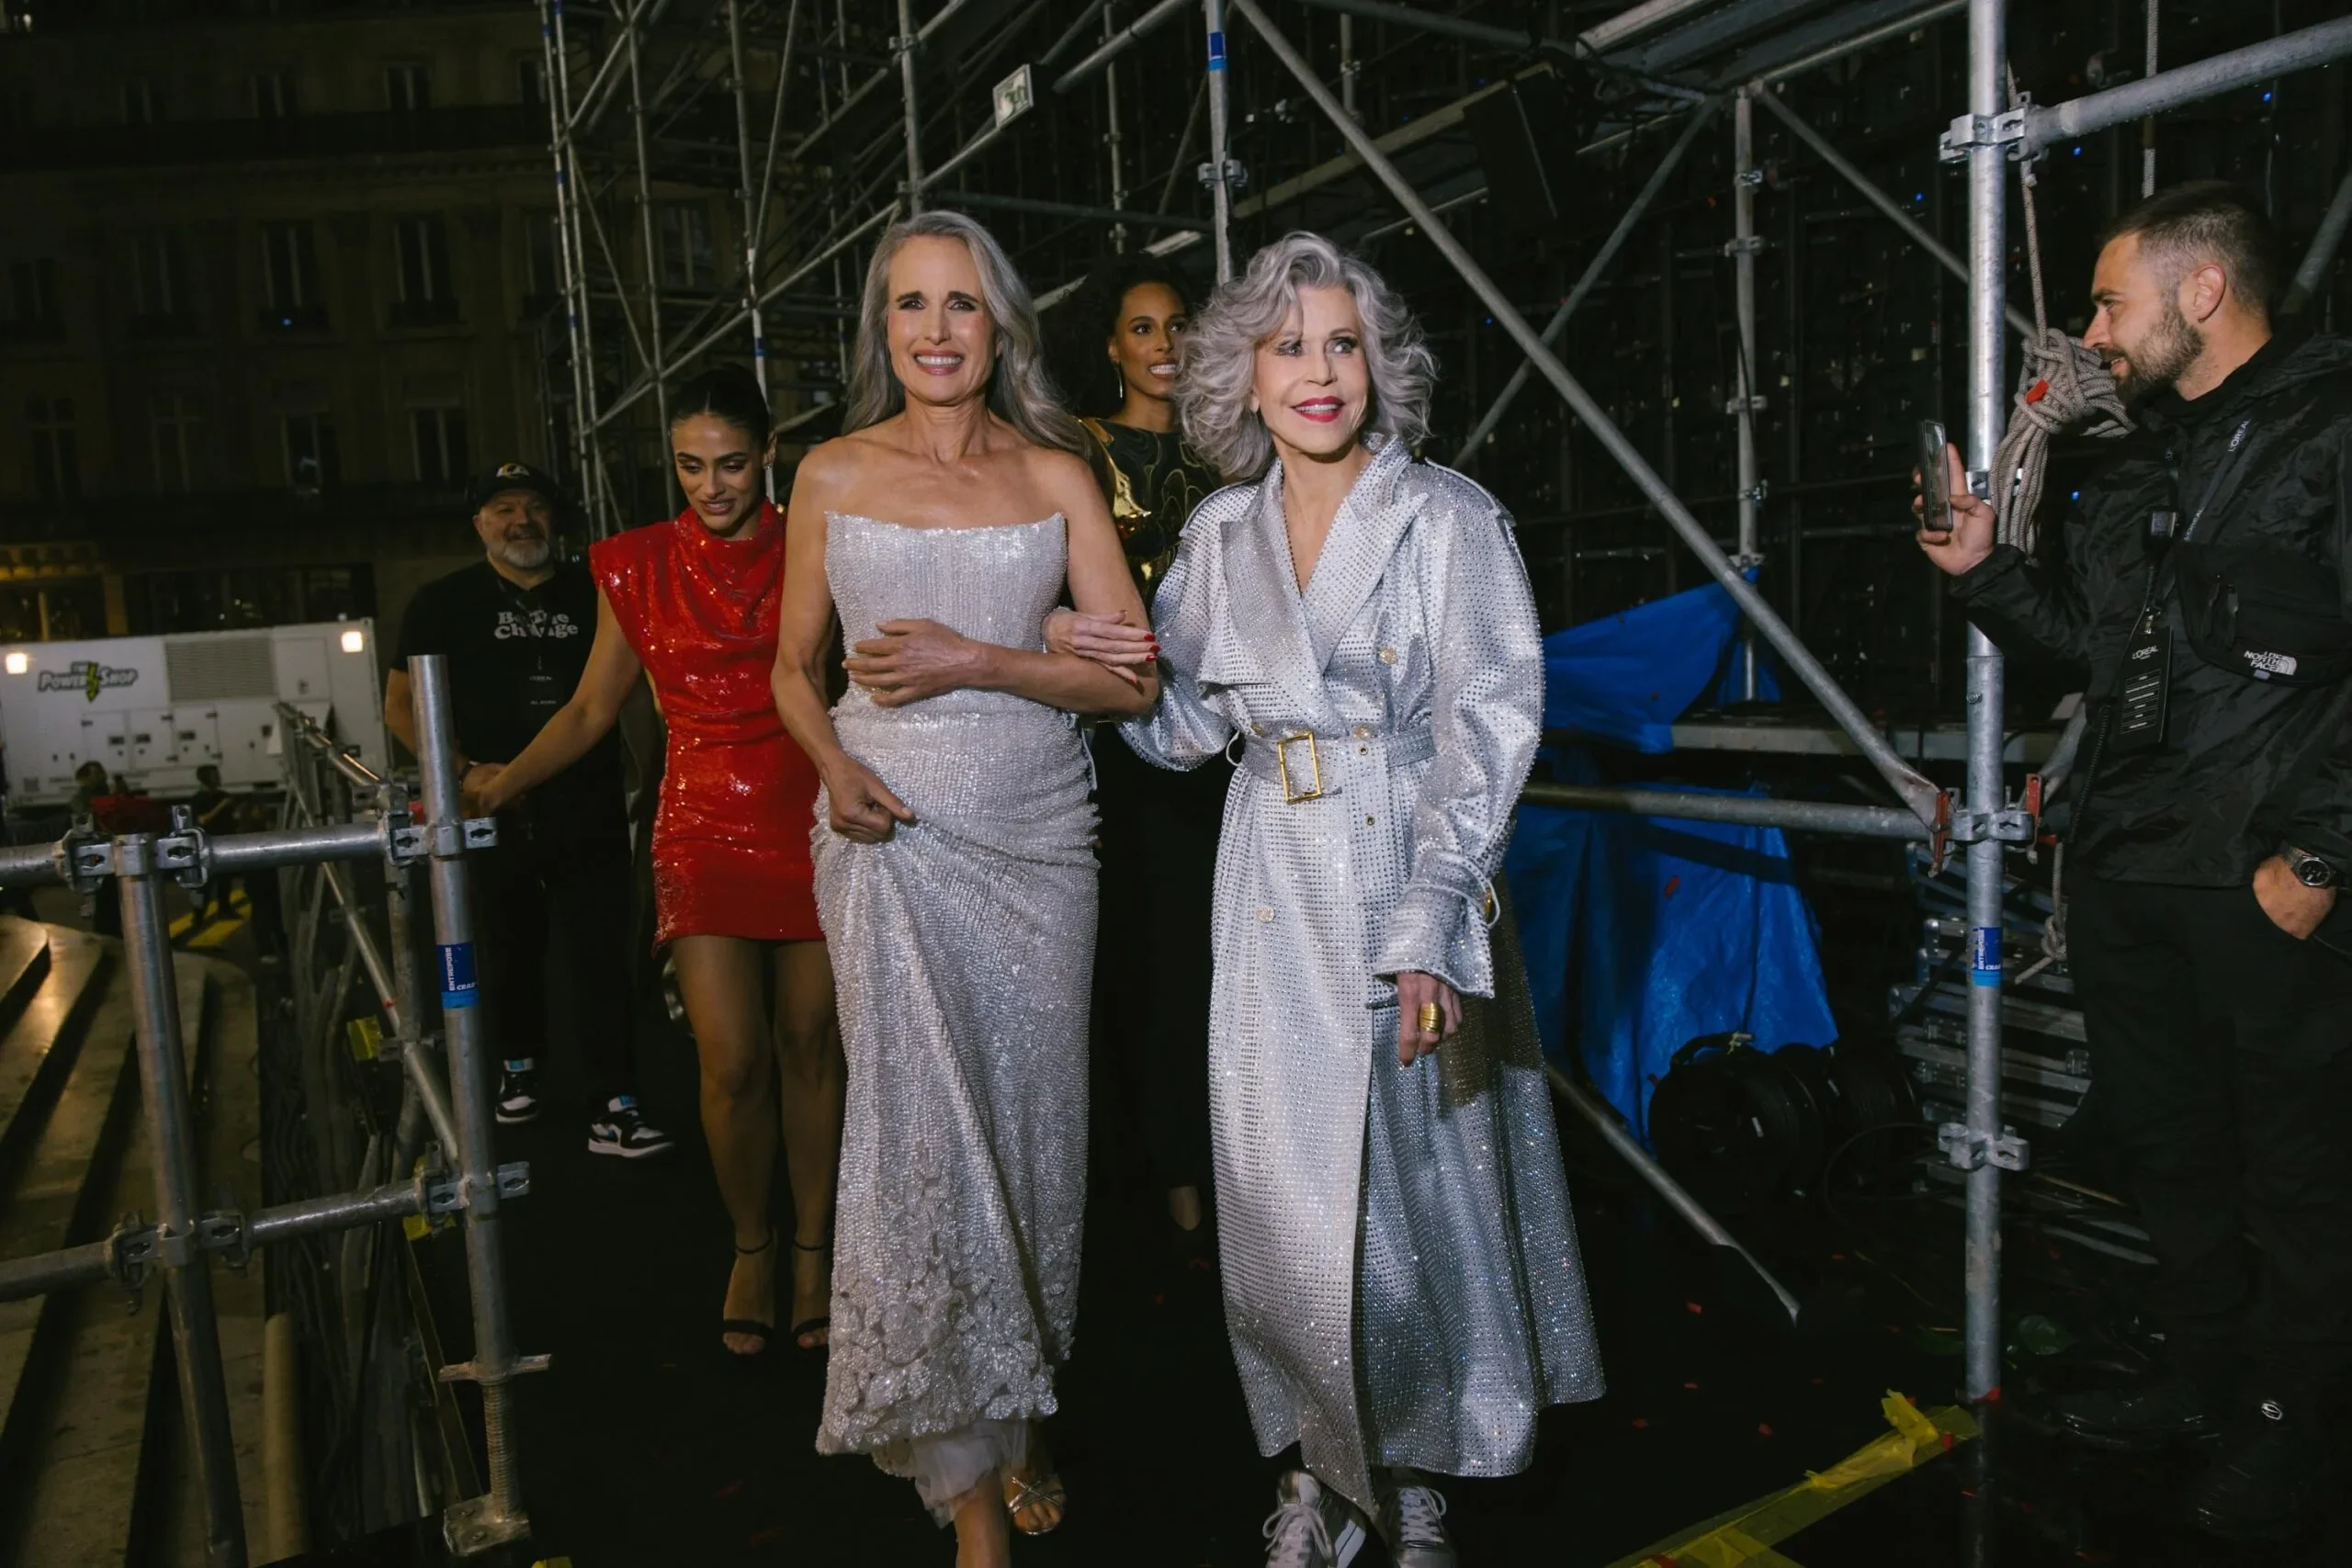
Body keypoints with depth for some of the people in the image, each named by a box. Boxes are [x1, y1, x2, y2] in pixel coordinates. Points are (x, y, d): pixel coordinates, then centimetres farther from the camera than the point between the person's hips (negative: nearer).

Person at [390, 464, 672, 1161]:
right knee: (513, 952, 15)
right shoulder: (446, 602, 4)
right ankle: (519, 1064, 40)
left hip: (588, 808, 0)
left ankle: (614, 1109, -4)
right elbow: (401, 705, 5)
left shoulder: (592, 592, 8)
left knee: (601, 953, -5)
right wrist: (465, 774, -8)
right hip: (496, 811, 0)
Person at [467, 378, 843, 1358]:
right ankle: (750, 1246, 20)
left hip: (810, 824, 0)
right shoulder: (638, 566, 6)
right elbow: (593, 709, 12)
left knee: (809, 1048, 7)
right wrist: (501, 785, 4)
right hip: (704, 829, 0)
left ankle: (812, 1250, 25)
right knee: (732, 1064, -6)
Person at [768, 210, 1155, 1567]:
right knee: (925, 1138, -3)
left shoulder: (1057, 475, 5)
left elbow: (1134, 679, -1)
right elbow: (795, 666, 14)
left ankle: (1019, 1419, 32)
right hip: (896, 835, -1)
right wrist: (835, 766, -5)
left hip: (1038, 832, 1)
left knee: (1032, 1126, 9)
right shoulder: (833, 474, 6)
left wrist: (976, 661, -12)